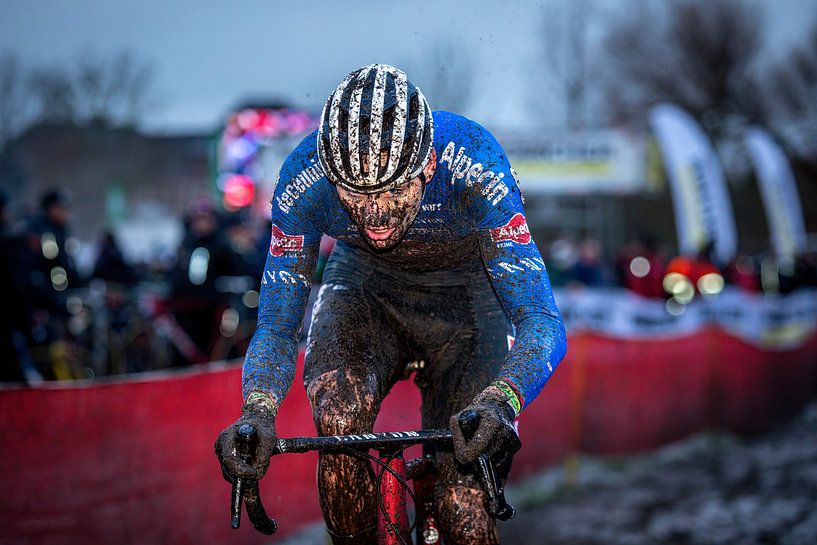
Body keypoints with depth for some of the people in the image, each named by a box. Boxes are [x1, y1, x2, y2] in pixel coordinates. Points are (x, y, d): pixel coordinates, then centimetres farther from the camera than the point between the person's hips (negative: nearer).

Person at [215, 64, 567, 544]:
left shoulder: (474, 163, -35)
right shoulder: (305, 177, -29)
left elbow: (542, 323, -38)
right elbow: (276, 327, -24)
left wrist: (499, 402, -58)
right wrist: (257, 412, -45)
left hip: (465, 292, -1)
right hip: (365, 284, 1)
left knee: (463, 500, -16)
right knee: (338, 418, -30)